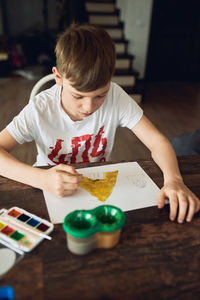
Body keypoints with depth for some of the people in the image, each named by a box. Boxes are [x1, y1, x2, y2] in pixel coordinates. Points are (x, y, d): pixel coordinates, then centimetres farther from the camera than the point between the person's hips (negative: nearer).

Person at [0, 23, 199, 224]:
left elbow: (157, 140, -14)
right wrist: (41, 179, -38)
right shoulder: (40, 109, -20)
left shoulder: (114, 96, -16)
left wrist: (173, 179, -33)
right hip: (53, 192, -2)